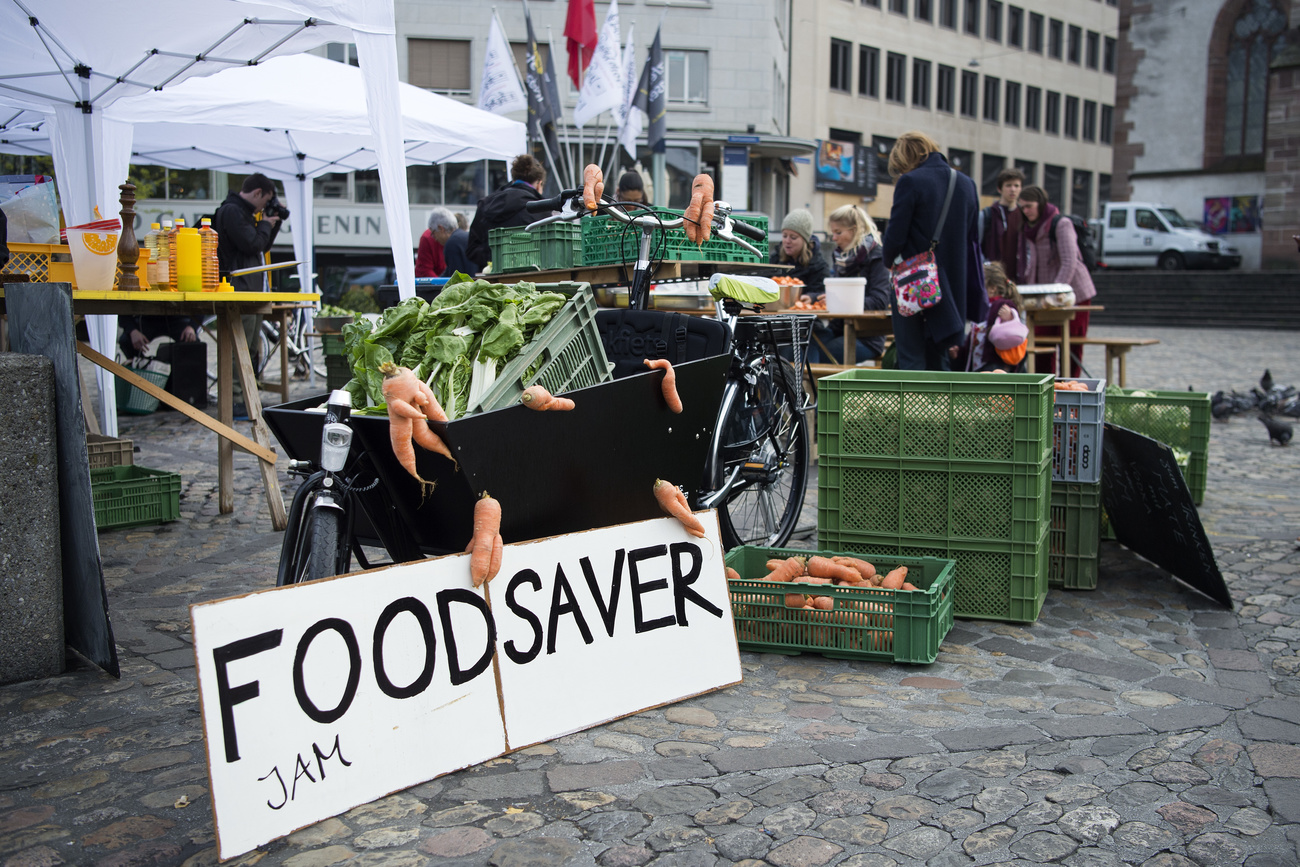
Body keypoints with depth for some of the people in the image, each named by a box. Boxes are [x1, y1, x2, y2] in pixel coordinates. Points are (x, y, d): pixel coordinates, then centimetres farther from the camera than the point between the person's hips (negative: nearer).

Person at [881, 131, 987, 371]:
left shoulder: (910, 182, -10)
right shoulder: (967, 184, 10)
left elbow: (895, 236, -12)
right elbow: (973, 241, 14)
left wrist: (890, 261, 9)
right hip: (952, 291, 6)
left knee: (912, 361, -1)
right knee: (940, 361, 14)